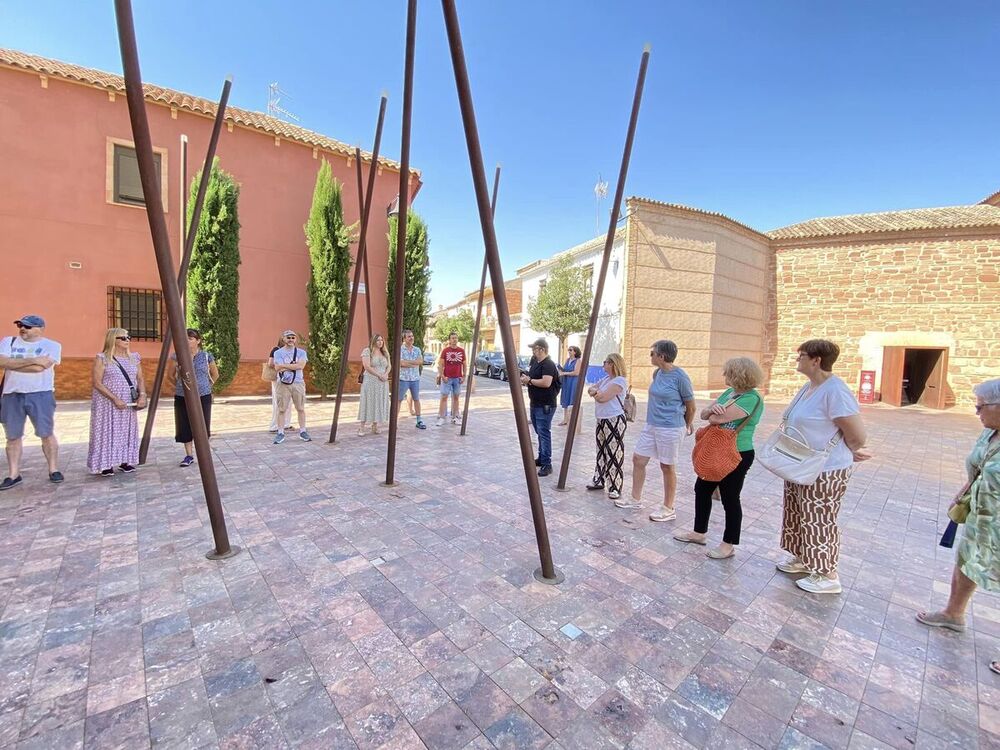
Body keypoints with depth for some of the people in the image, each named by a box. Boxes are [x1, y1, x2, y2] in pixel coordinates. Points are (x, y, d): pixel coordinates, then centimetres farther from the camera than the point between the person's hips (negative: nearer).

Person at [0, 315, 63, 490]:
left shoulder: (52, 345, -2)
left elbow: (40, 368, -15)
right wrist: (32, 360, -15)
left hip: (40, 395, -3)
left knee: (47, 434, 1)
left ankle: (54, 470, 11)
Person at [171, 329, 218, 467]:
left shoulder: (206, 356, -1)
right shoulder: (178, 356, 1)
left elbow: (215, 374, 12)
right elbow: (173, 376, 9)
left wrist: (207, 385, 8)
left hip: (203, 396, -1)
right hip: (182, 397, 1)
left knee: (202, 426, 4)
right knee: (185, 427, 5)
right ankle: (189, 455, 16)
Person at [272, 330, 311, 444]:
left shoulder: (301, 352, 6)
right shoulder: (278, 353, 5)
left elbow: (301, 366, -11)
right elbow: (278, 368, -9)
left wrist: (285, 365, -10)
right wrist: (294, 365, -9)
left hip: (298, 383, 1)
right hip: (283, 384, 0)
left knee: (301, 409, 4)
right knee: (282, 410, 1)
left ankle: (302, 432, 13)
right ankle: (280, 433, 9)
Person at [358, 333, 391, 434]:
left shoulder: (385, 352, 14)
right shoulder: (367, 351, -5)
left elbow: (389, 366, 12)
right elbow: (367, 366, -14)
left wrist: (385, 374, -8)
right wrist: (379, 375, -15)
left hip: (382, 383, 6)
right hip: (370, 381, -5)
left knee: (379, 403, 5)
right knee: (368, 403, -4)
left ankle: (375, 426, 12)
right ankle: (362, 427, 1)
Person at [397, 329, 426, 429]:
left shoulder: (417, 349, 8)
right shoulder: (400, 349, -6)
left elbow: (421, 361, -7)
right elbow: (400, 363, -18)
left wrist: (407, 361, -16)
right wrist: (415, 363, -10)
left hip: (415, 379, 4)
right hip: (403, 378, -4)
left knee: (416, 399, 12)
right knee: (399, 400, 3)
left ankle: (419, 421, 20)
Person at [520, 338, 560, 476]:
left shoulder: (548, 364, -17)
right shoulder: (535, 362, 13)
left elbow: (546, 382, -29)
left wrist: (529, 380, -18)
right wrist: (525, 380, 3)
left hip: (545, 405, -10)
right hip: (535, 403, 10)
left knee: (544, 434, -8)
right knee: (539, 433, 18)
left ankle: (547, 464, -2)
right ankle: (541, 458, 30)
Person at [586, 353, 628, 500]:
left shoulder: (620, 380, -14)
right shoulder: (605, 378, 15)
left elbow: (603, 397, -20)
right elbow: (590, 389, 12)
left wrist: (595, 392, 0)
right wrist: (595, 391, -10)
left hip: (615, 421, -9)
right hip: (601, 420, 9)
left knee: (614, 454, -5)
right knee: (601, 451, 16)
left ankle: (615, 488, 3)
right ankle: (598, 480, 28)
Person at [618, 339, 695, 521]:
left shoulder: (680, 376, -17)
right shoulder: (657, 373, 4)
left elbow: (690, 406, -6)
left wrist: (687, 426, 8)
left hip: (670, 429, -7)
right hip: (651, 425, 8)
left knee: (667, 467, 6)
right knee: (638, 459, 12)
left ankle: (669, 509, 24)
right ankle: (636, 499, 29)